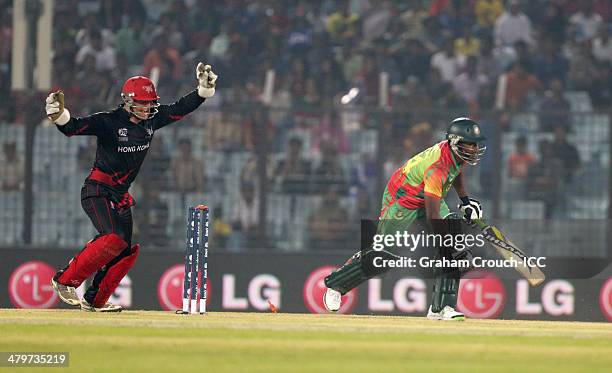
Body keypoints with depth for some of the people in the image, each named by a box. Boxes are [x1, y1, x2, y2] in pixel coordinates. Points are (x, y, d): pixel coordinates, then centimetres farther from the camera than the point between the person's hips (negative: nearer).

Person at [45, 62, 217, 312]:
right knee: (114, 238, -25)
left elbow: (181, 109, 9)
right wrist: (59, 114, -46)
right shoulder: (108, 122, -16)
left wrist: (204, 89, -3)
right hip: (97, 190, -8)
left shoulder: (151, 120, 4)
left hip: (121, 195, 8)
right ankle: (65, 280, -14)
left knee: (128, 249, 0)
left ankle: (95, 300, 10)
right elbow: (72, 127, -26)